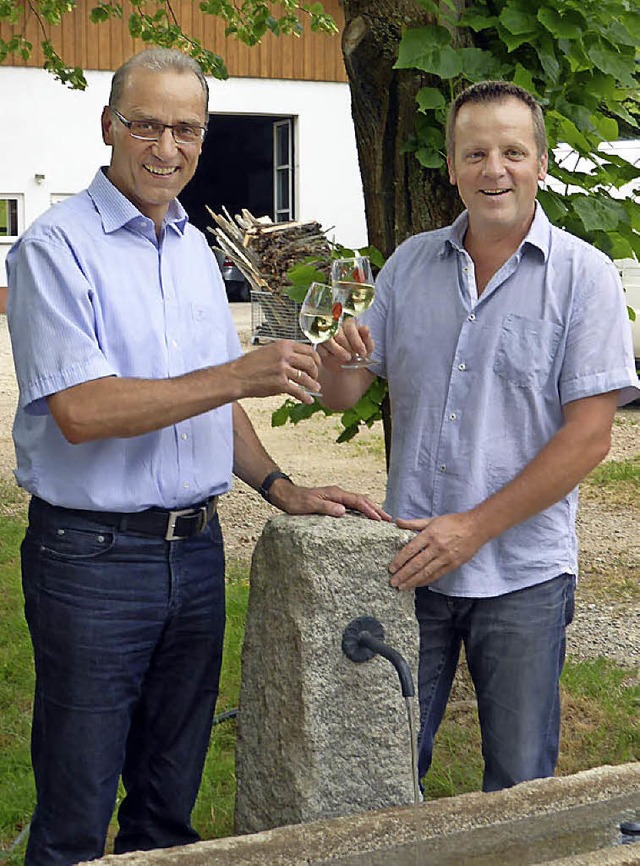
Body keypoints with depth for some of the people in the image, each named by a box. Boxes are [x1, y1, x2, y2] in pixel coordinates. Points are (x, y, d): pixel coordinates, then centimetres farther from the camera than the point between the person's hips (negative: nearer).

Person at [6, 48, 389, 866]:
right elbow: (79, 410, -21)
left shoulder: (194, 250, 13)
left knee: (170, 798, 16)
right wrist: (241, 375, -22)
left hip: (196, 549, 7)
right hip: (92, 556, -6)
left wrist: (281, 489, 5)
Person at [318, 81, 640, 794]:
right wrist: (335, 360, -16)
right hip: (411, 563, 3)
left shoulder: (583, 275, -6)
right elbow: (344, 396, 8)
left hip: (524, 574, -3)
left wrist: (474, 528, -16)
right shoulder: (410, 263, 7)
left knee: (519, 787, 11)